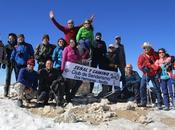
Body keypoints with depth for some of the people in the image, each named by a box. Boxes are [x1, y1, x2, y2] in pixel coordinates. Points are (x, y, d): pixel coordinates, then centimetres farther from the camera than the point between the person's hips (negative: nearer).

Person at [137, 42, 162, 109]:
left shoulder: (155, 55, 1)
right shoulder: (141, 56, 3)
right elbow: (139, 64, -3)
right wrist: (143, 68, -22)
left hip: (154, 74, -1)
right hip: (146, 74, 2)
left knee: (157, 88, 0)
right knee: (142, 87, -5)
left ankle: (159, 104, 7)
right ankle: (143, 102, 3)